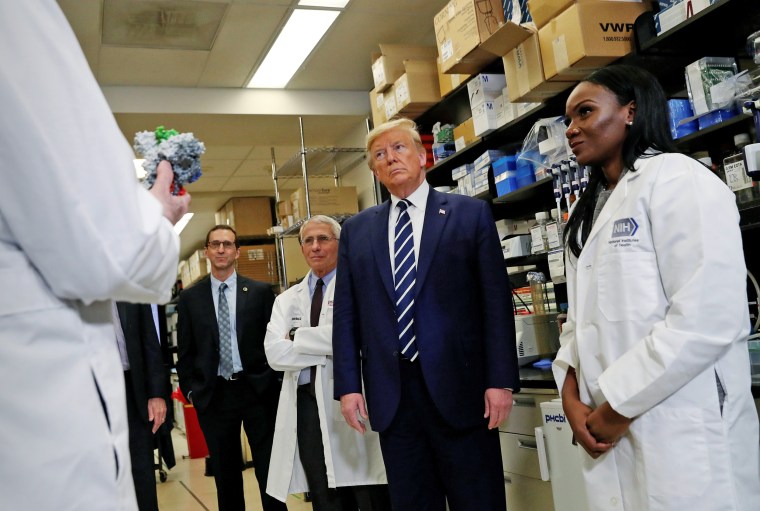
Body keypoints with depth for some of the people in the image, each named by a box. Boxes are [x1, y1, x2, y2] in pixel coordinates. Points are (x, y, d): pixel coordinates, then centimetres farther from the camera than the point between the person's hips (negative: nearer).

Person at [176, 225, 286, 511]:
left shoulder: (260, 292, 3)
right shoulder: (189, 298, 6)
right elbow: (185, 350, 8)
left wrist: (273, 381, -3)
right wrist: (190, 389, 2)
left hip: (258, 391, -1)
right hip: (213, 395, 1)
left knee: (269, 469, 5)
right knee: (225, 474, 11)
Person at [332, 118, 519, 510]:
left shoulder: (471, 214, 3)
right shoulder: (356, 230, 11)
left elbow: (496, 301, -2)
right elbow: (346, 314, 9)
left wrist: (501, 380, -8)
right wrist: (348, 385, 2)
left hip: (459, 388, -2)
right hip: (391, 394, 3)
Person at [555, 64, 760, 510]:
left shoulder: (677, 179, -8)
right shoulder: (591, 212, 16)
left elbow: (709, 318, -19)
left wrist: (617, 407, -16)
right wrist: (572, 393, -3)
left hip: (683, 438, -7)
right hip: (613, 438, 7)